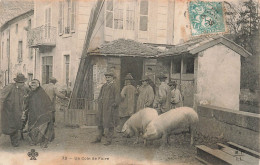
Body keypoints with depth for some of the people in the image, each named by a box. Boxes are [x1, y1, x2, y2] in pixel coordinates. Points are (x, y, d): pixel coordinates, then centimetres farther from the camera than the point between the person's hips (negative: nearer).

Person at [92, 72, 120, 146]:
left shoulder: (114, 87, -7)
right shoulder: (104, 86, 13)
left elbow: (117, 99, -9)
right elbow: (100, 96, 24)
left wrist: (113, 105, -12)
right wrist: (99, 102, 11)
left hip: (110, 109, -7)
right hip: (102, 108, 7)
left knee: (109, 124, -3)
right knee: (100, 123, 12)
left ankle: (109, 140, 4)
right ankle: (98, 138, 23)